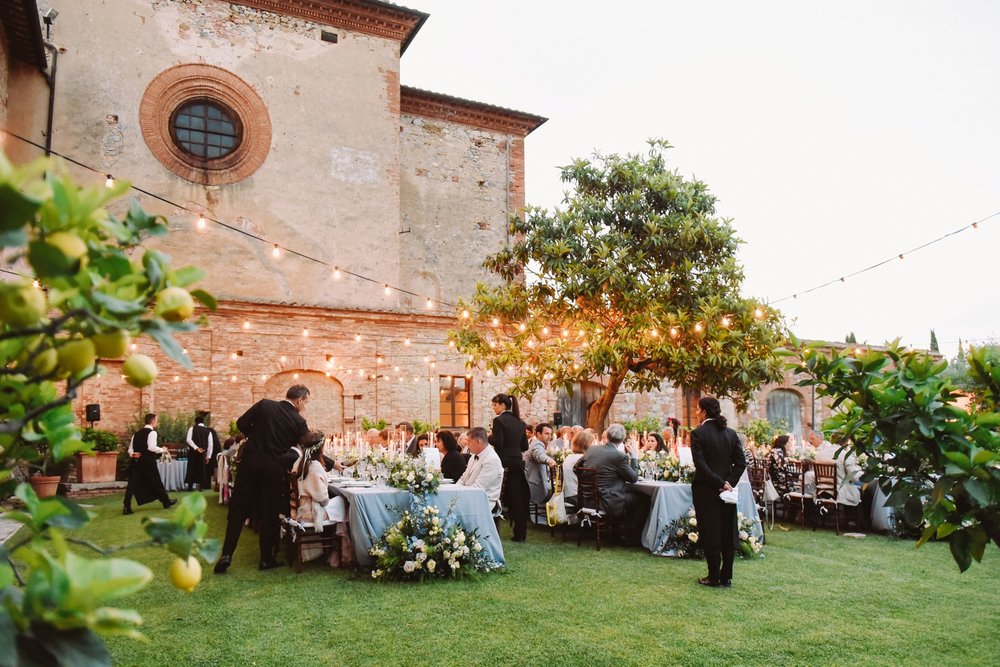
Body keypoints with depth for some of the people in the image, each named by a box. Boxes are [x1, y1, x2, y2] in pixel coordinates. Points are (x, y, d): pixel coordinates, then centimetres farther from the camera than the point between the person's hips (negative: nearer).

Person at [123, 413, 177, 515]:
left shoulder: (137, 433, 16)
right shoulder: (152, 432, -7)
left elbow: (130, 449, 14)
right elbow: (152, 447, -19)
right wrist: (162, 450, -4)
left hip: (136, 461, 6)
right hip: (147, 461, -6)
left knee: (132, 483, 2)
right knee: (156, 482, 7)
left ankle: (127, 507, -7)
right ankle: (166, 502, 20)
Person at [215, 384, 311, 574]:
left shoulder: (264, 404, -1)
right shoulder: (299, 422, -4)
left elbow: (241, 423, 0)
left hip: (250, 462, 2)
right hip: (274, 469, -1)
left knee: (239, 509, 10)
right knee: (269, 513, 9)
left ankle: (227, 554, 6)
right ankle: (266, 559, 16)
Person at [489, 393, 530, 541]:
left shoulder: (499, 420, -9)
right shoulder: (520, 422, 11)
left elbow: (498, 443, -16)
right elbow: (525, 446, 12)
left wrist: (488, 437, 2)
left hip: (504, 463, -6)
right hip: (518, 463, 6)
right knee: (518, 498, 8)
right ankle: (521, 533, 11)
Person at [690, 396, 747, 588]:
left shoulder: (698, 433, -11)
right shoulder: (731, 433, 4)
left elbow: (700, 464, -18)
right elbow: (741, 462, 0)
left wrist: (720, 483, -12)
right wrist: (729, 482, -2)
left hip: (706, 490, -5)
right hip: (726, 489, 5)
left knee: (710, 534, 4)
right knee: (728, 533, 12)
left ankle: (714, 577, 10)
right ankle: (726, 577, 18)